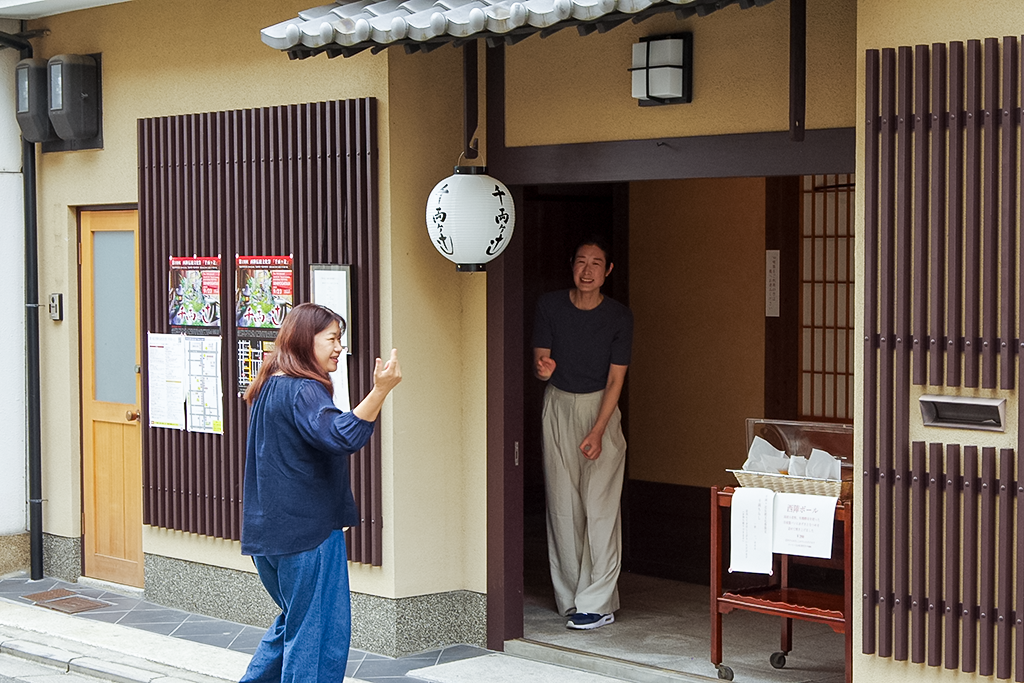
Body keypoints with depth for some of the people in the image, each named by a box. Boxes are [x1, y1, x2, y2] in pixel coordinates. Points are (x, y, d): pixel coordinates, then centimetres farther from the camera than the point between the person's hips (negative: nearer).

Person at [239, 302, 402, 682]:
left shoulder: (270, 388, 14)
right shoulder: (303, 391, -17)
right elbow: (343, 437, -34)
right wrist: (381, 391, -42)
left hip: (270, 533, 10)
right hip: (308, 533, -10)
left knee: (295, 621, 24)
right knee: (321, 634, -3)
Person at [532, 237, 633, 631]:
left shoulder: (619, 317, -7)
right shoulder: (550, 306, -3)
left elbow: (615, 380, -8)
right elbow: (539, 363, -1)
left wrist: (597, 432, -18)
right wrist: (543, 369, -27)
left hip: (600, 407, -2)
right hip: (558, 406, 2)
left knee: (600, 505, -9)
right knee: (562, 506, 1)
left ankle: (597, 603, -6)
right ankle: (570, 597, 9)